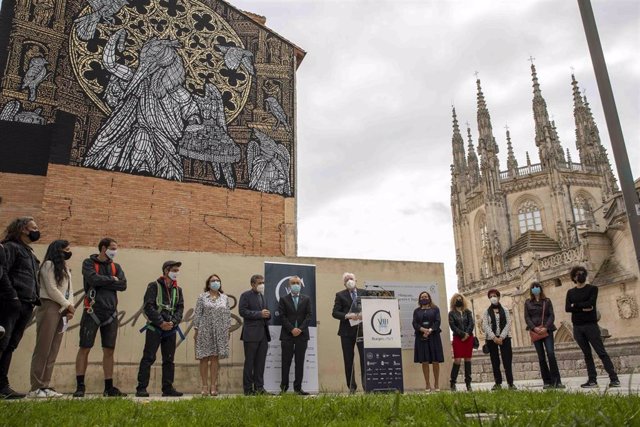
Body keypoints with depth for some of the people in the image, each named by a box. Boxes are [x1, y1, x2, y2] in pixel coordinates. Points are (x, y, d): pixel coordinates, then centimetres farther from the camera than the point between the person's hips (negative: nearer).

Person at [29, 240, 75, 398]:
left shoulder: (65, 269, 23)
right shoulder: (49, 265, -2)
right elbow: (51, 289, -11)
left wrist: (69, 308, 0)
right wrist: (68, 305, -5)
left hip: (62, 311, 8)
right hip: (49, 308, -8)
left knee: (53, 351, 4)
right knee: (43, 349, -9)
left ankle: (45, 386, 5)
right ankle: (36, 388, -7)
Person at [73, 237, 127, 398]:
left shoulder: (116, 267, 15)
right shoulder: (89, 263, 3)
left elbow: (123, 285, 0)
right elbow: (94, 279, -17)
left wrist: (103, 282, -8)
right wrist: (112, 280, -4)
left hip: (111, 313, 4)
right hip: (92, 311, -4)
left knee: (109, 350, 5)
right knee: (85, 348, -2)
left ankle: (109, 387, 11)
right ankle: (80, 386, 7)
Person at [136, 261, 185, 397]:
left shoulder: (178, 289, 14)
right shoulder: (154, 286, -2)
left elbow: (180, 308, 8)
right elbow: (148, 306, -10)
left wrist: (173, 322, -10)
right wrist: (161, 322, -16)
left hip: (171, 329, 5)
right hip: (154, 328, -5)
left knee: (169, 360, 7)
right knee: (148, 358, -6)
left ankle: (168, 388, 12)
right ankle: (141, 388, -2)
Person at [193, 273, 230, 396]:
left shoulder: (224, 298, 9)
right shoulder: (202, 297, 1)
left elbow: (227, 315, 10)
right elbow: (197, 314, -1)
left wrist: (228, 330, 6)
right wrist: (196, 330, -4)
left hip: (220, 333, 2)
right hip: (205, 331, -2)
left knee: (215, 358, 4)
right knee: (204, 358, 1)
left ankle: (213, 385, 11)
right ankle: (205, 386, 10)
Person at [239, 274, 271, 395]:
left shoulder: (262, 296, 18)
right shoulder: (246, 295, -2)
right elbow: (242, 311, -13)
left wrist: (267, 314, 0)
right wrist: (259, 314, -16)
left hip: (263, 334, 6)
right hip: (251, 334, -6)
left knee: (261, 362, 7)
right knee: (249, 362, 1)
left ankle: (259, 387, 14)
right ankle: (248, 389, 8)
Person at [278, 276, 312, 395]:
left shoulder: (306, 299, 10)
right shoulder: (284, 299, 6)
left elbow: (308, 316, 3)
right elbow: (282, 316, -3)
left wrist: (300, 329, -10)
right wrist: (291, 329, -13)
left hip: (302, 334, 2)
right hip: (287, 335, -1)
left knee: (300, 362, 4)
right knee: (286, 361, 1)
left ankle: (298, 387, 9)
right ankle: (284, 386, 11)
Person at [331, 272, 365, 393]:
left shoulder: (364, 293, 10)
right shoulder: (340, 295, 4)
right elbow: (335, 313, -3)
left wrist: (364, 314, -11)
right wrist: (347, 316, -18)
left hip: (362, 329, 1)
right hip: (347, 331, 0)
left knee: (365, 357, -6)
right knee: (348, 360, 4)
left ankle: (366, 385, 3)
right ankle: (351, 387, 14)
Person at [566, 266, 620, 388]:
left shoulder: (592, 289, 3)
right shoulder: (570, 292, 11)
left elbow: (590, 303, -14)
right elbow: (567, 308, -2)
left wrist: (575, 305, -4)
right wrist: (583, 308, -13)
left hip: (591, 325, -3)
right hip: (577, 327, 3)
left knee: (601, 352, -5)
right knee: (587, 354, 6)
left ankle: (614, 379, -3)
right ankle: (592, 380, 8)